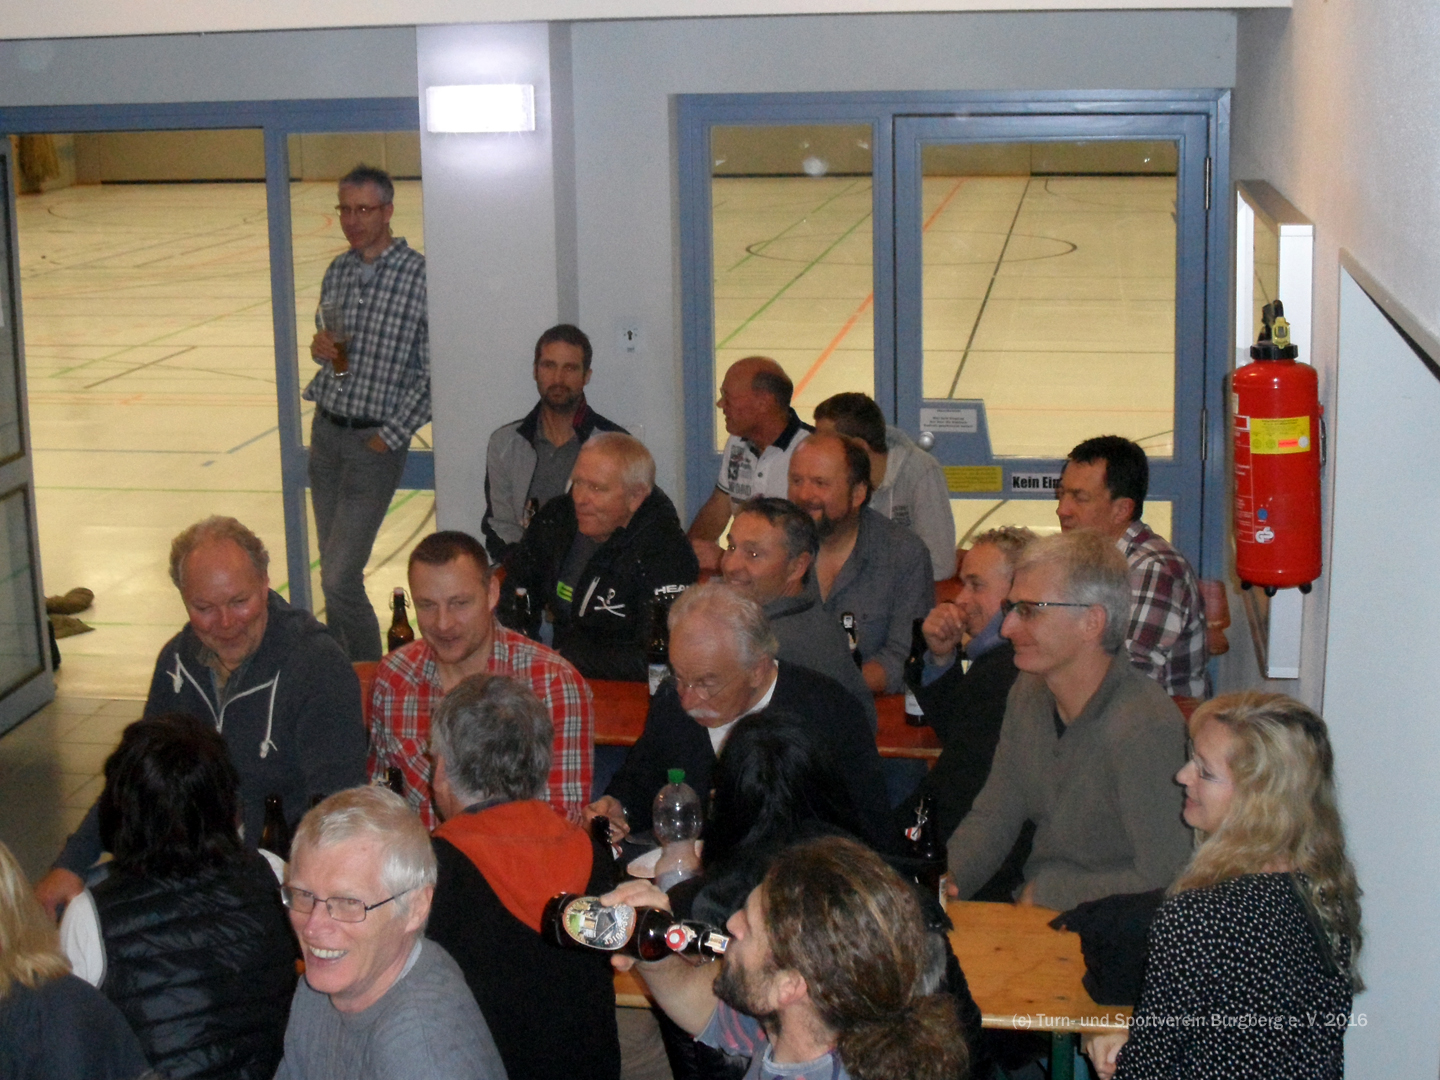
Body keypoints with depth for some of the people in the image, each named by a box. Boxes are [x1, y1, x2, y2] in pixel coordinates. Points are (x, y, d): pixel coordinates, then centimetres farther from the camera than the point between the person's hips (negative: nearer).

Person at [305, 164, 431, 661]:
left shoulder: (419, 275, -12)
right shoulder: (337, 271, 9)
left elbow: (435, 372, -11)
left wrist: (391, 435, -11)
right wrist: (319, 348, -3)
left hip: (375, 441, -6)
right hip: (325, 432, 6)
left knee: (339, 578, -10)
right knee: (333, 570, 11)